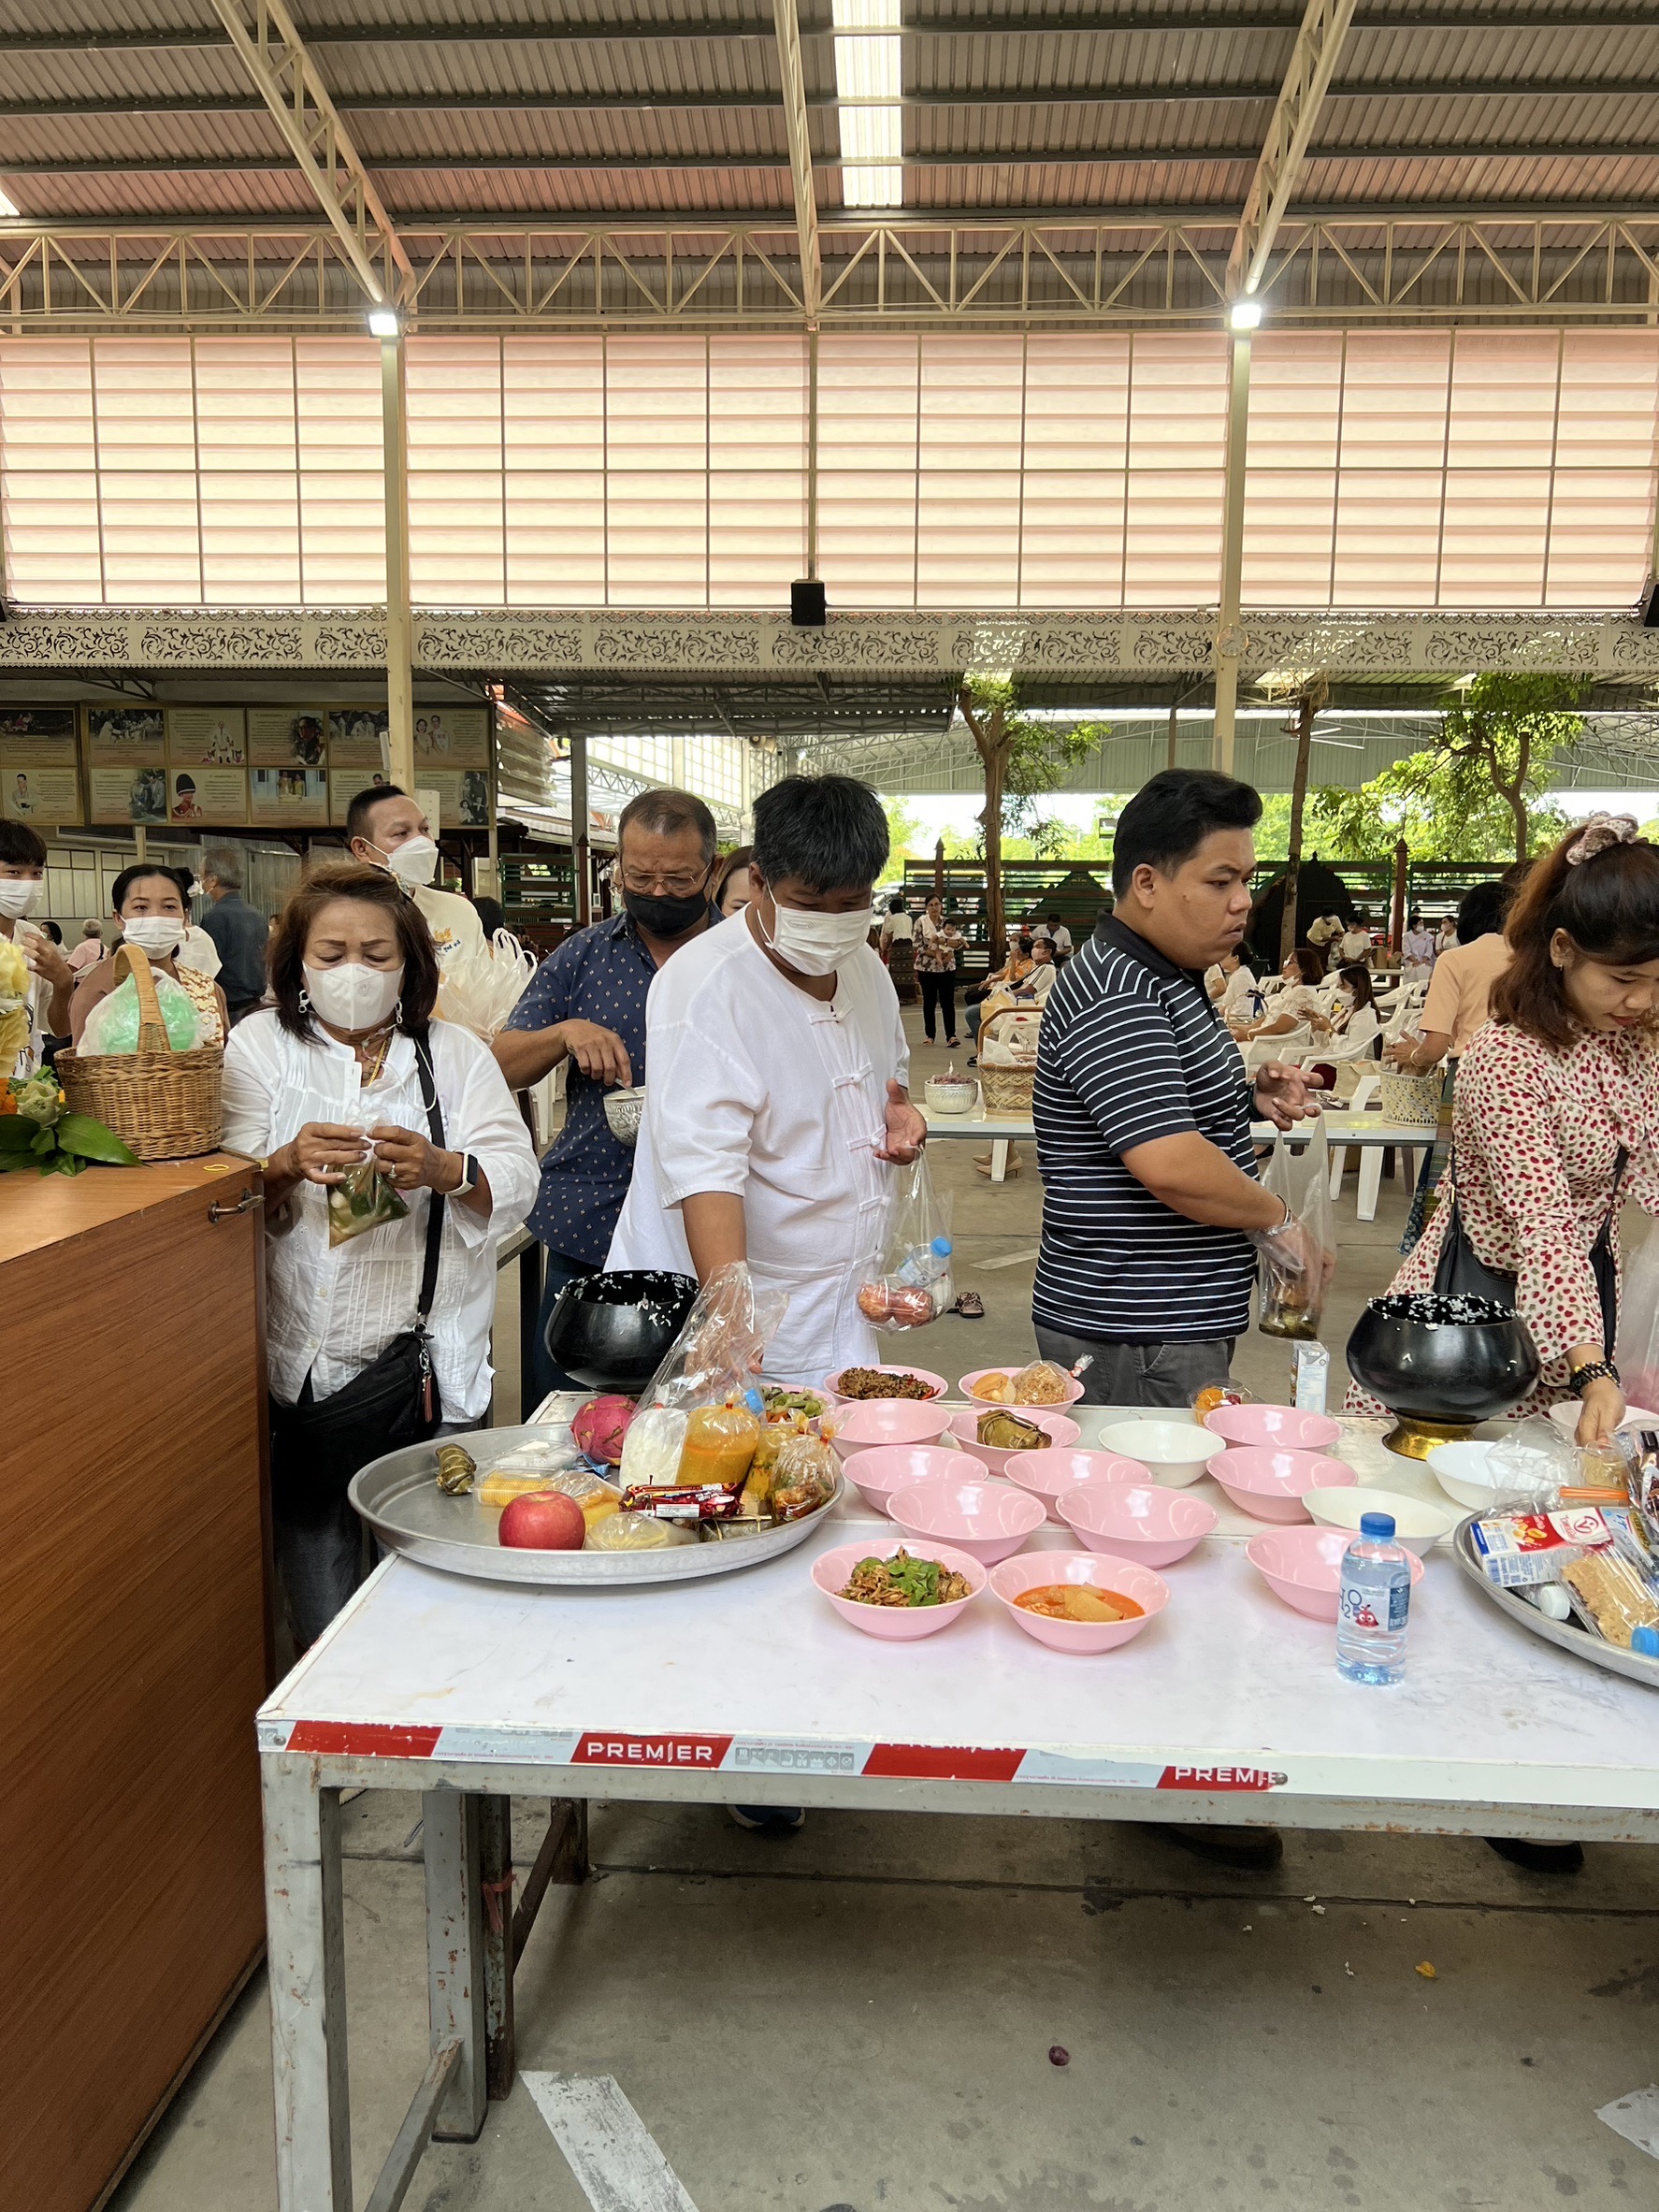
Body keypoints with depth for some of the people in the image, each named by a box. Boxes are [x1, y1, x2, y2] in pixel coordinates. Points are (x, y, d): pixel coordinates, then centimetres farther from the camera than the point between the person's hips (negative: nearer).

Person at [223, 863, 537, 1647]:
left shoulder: (456, 1054, 9)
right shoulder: (259, 1046, 7)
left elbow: (516, 1179, -4)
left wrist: (442, 1169, -26)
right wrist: (287, 1166, -27)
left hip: (433, 1367, 1)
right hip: (302, 1368, 0)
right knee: (324, 1627, 4)